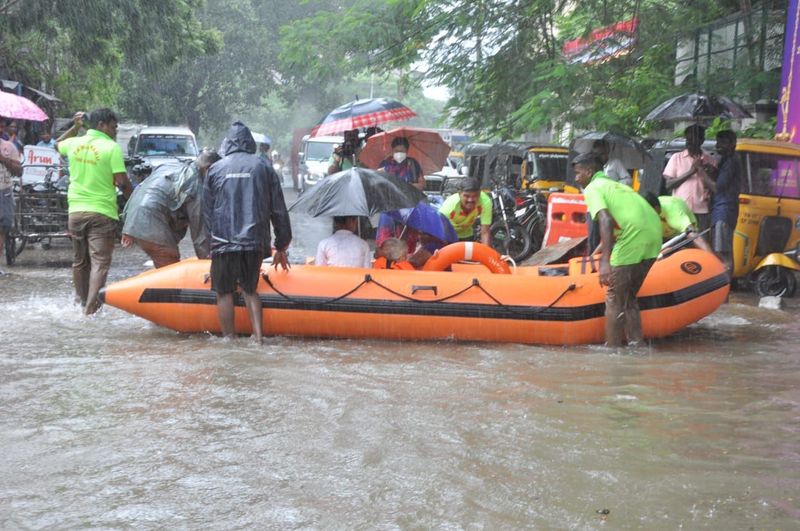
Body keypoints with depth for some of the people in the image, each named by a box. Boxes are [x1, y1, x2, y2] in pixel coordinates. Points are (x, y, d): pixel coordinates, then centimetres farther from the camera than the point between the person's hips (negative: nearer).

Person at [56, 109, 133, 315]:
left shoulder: (74, 143, 7)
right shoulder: (112, 147, -9)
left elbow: (58, 144, 32)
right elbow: (122, 182, -15)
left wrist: (75, 127, 31)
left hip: (75, 211, 6)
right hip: (102, 212, -6)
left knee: (79, 261, 17)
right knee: (99, 263, -8)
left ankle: (82, 303, 30)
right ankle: (91, 308, -20)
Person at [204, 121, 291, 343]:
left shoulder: (215, 169, 8)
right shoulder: (263, 168, 8)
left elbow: (207, 211, 11)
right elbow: (279, 211, 9)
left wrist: (212, 239, 20)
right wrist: (281, 247, 16)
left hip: (223, 242, -1)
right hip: (254, 242, 2)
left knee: (224, 292, 9)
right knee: (250, 289, 16)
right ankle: (258, 336, 5)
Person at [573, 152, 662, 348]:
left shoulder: (592, 188, 5)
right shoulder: (616, 185, 31)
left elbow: (606, 221, -12)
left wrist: (605, 262, -19)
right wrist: (603, 254, 51)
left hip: (633, 236, -8)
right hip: (654, 235, 8)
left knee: (615, 299, 3)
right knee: (629, 296, 19)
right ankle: (636, 344, 18)